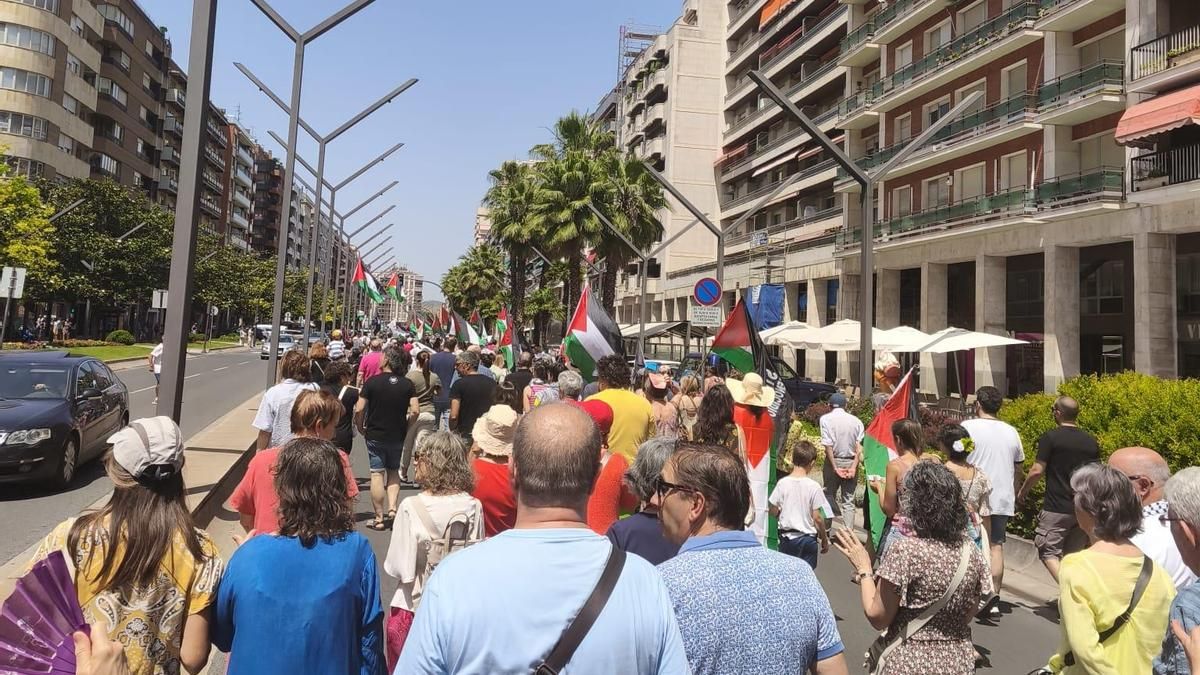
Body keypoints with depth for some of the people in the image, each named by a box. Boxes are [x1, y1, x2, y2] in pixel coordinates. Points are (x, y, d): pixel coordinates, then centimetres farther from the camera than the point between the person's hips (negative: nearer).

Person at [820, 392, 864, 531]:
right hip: (851, 462, 2)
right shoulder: (856, 421, 2)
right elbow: (859, 447, -7)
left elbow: (828, 445, -12)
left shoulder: (825, 419, -5)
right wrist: (854, 467, -10)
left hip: (833, 461, -2)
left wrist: (835, 467, -10)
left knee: (829, 494, 14)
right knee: (848, 501, 7)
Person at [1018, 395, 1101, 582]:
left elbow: (1037, 470, -13)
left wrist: (1023, 490, 2)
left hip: (1056, 509, -6)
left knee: (1048, 553, 2)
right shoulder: (1091, 442, 7)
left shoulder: (1050, 437, -11)